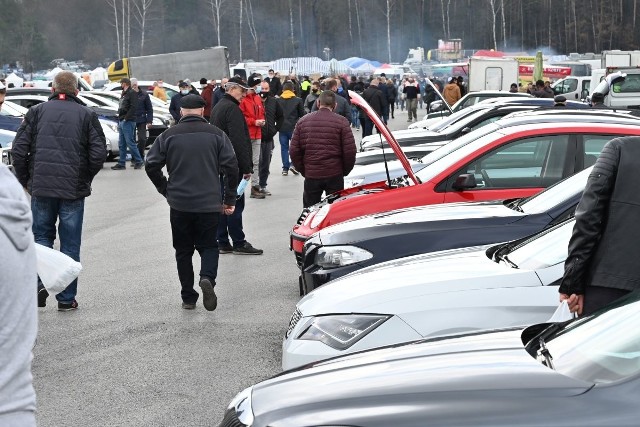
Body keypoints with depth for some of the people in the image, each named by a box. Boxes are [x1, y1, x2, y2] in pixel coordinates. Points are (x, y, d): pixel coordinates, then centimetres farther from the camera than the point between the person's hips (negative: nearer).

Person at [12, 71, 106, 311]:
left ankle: (40, 281, -4)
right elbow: (99, 154, -5)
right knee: (70, 243, 8)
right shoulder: (86, 115, 1)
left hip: (41, 187, 1)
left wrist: (25, 180, 10)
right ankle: (66, 298, 11)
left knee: (42, 235, 17)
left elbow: (19, 150, -1)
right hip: (74, 190, -1)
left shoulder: (37, 112, 4)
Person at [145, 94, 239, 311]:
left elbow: (151, 165, -2)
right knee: (208, 246, 13)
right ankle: (207, 278, -15)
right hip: (210, 203, 0)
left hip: (179, 204, 0)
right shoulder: (216, 134, 1)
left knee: (183, 250, 12)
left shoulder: (169, 135, 0)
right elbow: (231, 166, -4)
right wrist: (229, 199, 3)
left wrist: (165, 189, 12)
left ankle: (188, 297, 11)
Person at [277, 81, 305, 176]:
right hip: (294, 128, -2)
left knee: (284, 147, 8)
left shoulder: (278, 101, 2)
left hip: (282, 128, 2)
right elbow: (302, 114, 0)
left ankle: (285, 168, 7)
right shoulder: (298, 100, -3)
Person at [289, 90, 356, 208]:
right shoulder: (341, 122, -5)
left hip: (311, 176, 2)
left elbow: (294, 151, 2)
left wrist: (303, 170, 13)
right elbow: (350, 151, -9)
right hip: (335, 176, -2)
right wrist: (345, 171, 7)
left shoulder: (303, 121, 3)